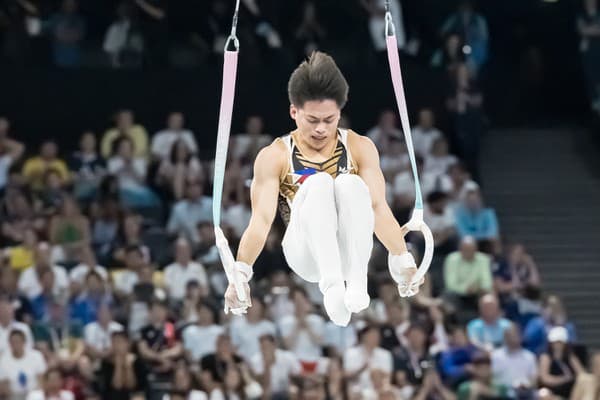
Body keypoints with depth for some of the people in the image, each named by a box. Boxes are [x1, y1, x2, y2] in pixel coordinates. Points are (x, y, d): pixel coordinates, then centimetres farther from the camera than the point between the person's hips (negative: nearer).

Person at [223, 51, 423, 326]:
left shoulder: (360, 148, 7)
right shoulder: (274, 157, 3)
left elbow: (379, 206, -4)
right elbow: (262, 219, -7)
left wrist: (402, 259, -18)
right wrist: (241, 271, -22)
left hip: (349, 252, 1)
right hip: (306, 253, -1)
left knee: (350, 184, -28)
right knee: (318, 183, -30)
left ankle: (357, 280, -41)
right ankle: (331, 284, -48)